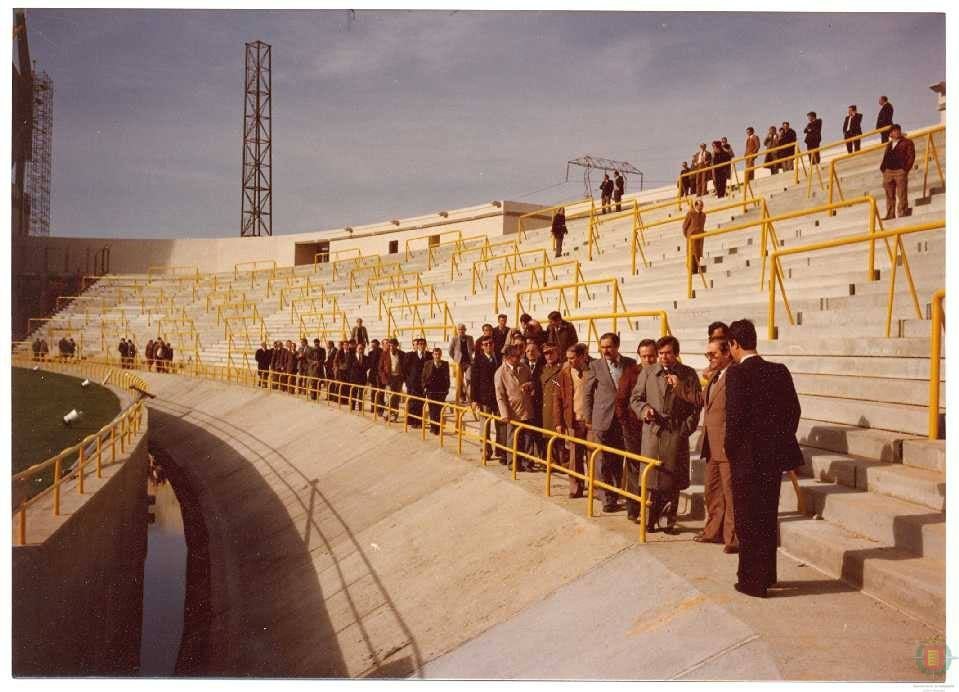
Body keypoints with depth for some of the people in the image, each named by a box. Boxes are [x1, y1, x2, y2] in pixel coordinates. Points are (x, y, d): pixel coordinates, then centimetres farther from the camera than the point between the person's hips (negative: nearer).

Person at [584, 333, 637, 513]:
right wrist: (589, 419, 2)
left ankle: (617, 493, 25)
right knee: (605, 462, 1)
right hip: (603, 420, -1)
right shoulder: (596, 365, -1)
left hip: (624, 420, 1)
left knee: (619, 461, 10)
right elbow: (588, 393, 4)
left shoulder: (630, 364, 3)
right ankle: (608, 499, 8)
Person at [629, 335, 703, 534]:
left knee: (672, 480, 2)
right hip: (652, 430, 1)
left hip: (677, 433, -1)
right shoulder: (647, 372, 10)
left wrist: (680, 387, -13)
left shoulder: (688, 374, 5)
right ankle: (650, 519, 13)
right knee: (651, 479, 3)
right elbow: (635, 398, 14)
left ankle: (668, 521, 12)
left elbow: (699, 401, 0)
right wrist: (644, 409, -5)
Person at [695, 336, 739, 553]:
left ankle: (733, 537, 8)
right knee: (712, 491, 17)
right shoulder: (714, 376, 16)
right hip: (712, 446, 10)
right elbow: (702, 401, 16)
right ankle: (714, 531, 29)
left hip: (728, 447, -9)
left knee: (731, 493, 0)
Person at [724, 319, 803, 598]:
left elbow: (735, 417, -19)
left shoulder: (736, 374, -15)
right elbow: (794, 410, 5)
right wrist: (782, 441, 14)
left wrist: (731, 450, -5)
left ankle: (753, 582, 12)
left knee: (748, 521, 5)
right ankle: (767, 574, 29)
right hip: (775, 456, 6)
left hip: (747, 459, -6)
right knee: (768, 518, 18)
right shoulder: (780, 371, 4)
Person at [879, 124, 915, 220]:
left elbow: (911, 156, -2)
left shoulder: (907, 142, 6)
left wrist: (906, 168, -12)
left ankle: (903, 212, -6)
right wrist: (883, 168, 8)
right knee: (889, 195, 5)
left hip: (900, 171, -6)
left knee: (901, 194, -7)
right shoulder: (889, 144, 25)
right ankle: (890, 214, 7)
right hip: (888, 171, 6)